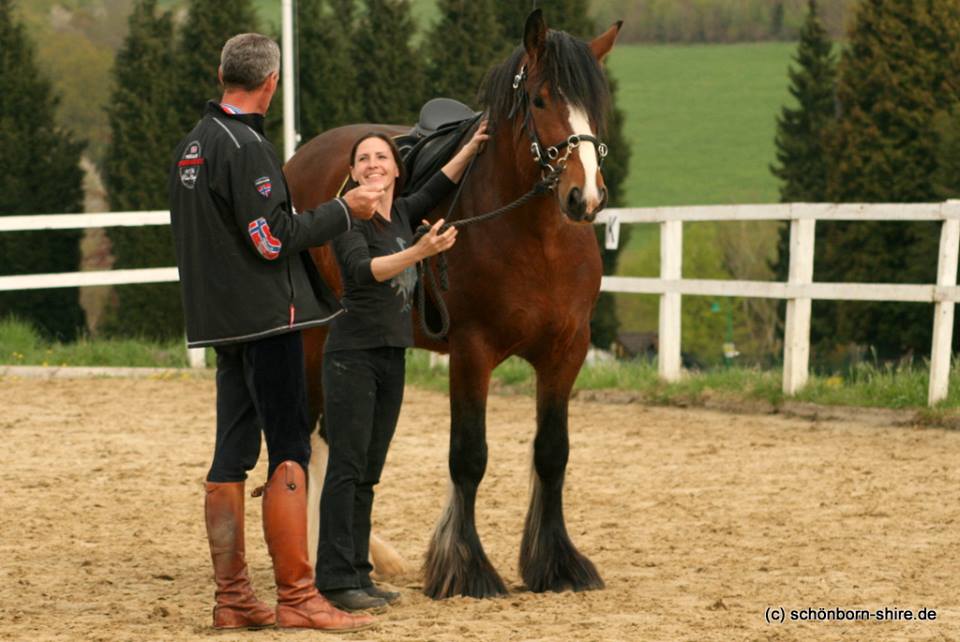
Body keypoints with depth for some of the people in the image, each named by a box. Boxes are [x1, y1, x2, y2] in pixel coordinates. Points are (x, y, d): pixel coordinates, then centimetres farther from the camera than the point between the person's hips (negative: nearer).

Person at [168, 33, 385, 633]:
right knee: (290, 453, -6)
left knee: (232, 458, 10)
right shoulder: (248, 148, -16)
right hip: (265, 314, -9)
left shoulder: (191, 145, 12)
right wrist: (344, 210, -10)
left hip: (219, 319, 9)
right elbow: (273, 240, -19)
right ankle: (296, 597, -7)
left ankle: (233, 597, 13)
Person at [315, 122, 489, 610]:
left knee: (368, 471, 9)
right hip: (353, 353, -8)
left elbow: (437, 189, 28)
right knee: (346, 466, -9)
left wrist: (472, 148, 26)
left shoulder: (401, 214, 10)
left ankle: (357, 574, 13)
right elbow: (362, 270, -29)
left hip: (391, 355, 8)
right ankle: (335, 579, -9)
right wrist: (419, 252, -41)